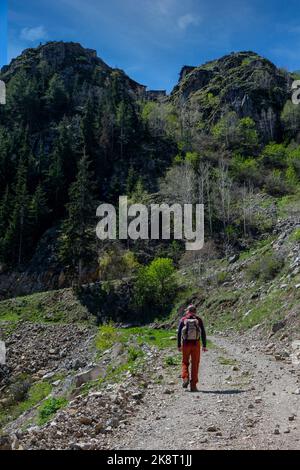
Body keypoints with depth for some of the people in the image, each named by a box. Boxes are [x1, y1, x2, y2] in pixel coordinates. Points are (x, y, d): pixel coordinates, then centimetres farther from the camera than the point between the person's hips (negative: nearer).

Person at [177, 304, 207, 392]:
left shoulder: (183, 320, 1)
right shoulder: (199, 320, 1)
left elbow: (179, 333, -1)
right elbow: (203, 333, -1)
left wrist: (179, 345, 5)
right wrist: (204, 346, 4)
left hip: (186, 344, 0)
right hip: (196, 344, 0)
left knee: (185, 363, 15)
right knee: (195, 364, 8)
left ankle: (185, 378, -8)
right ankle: (193, 385, 7)